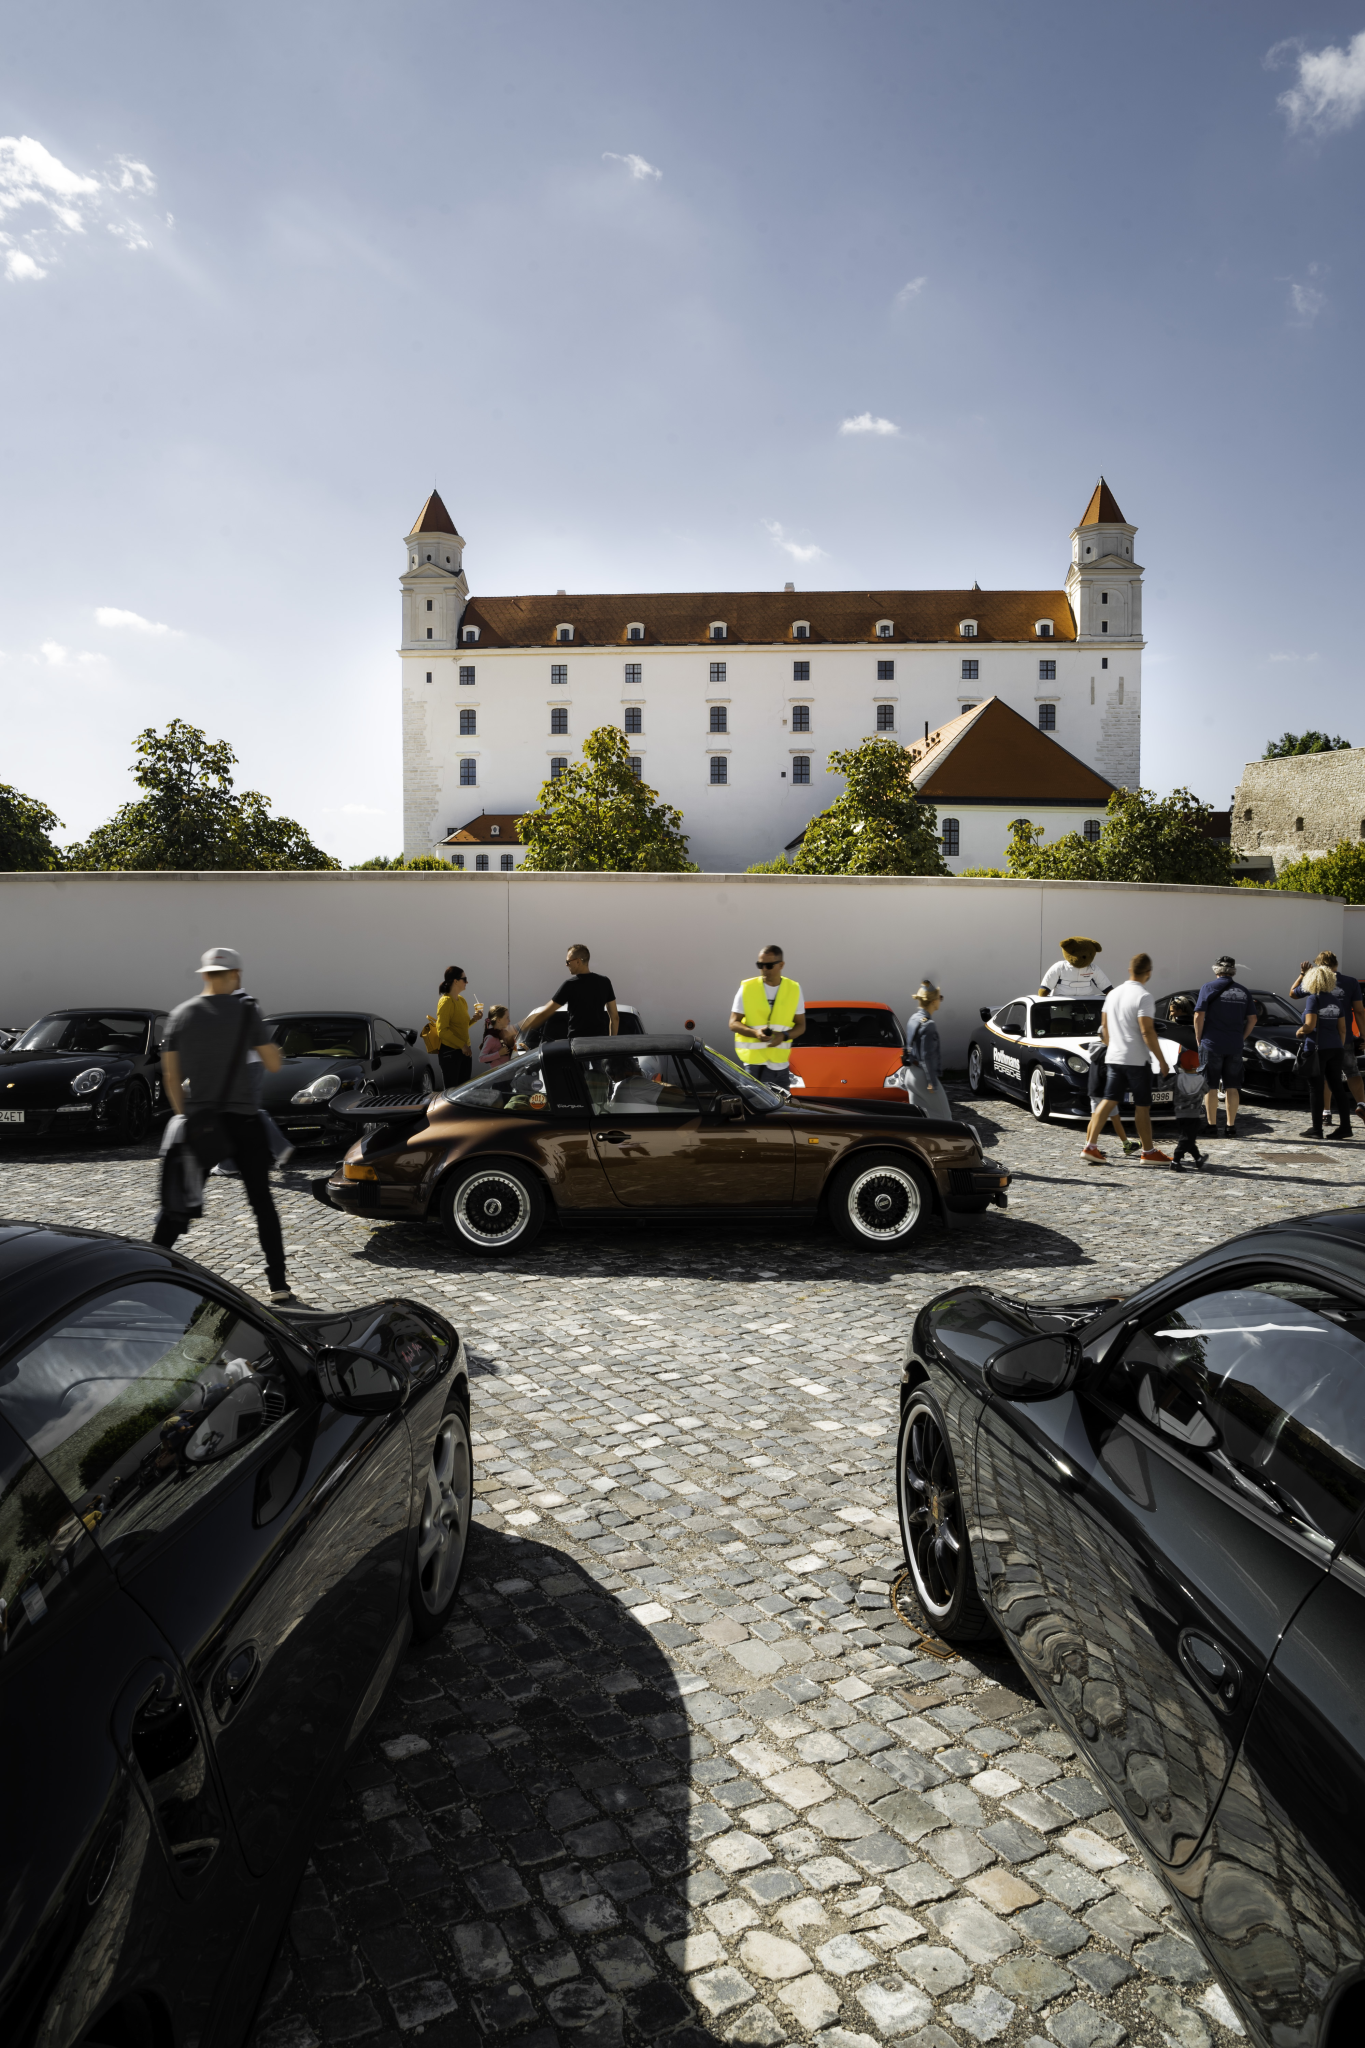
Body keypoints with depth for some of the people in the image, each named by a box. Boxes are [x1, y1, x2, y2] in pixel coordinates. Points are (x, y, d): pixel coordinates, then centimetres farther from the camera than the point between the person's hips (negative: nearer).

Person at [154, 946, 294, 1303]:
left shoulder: (179, 1016, 5)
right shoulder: (245, 1011, -5)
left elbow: (171, 1076, 5)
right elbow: (274, 1065, -3)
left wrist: (185, 1115, 15)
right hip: (242, 1120, -2)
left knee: (178, 1203, 12)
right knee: (262, 1202, 7)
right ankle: (279, 1284, 8)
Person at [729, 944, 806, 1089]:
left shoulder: (794, 989, 4)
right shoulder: (747, 988, -3)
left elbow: (801, 1025, 8)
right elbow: (733, 1023, -1)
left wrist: (784, 1036, -13)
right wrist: (755, 1032, -20)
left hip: (780, 1064, 2)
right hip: (753, 1063, -2)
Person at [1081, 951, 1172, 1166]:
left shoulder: (1113, 994, 9)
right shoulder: (1143, 997, -15)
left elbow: (1104, 1026, 15)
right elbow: (1147, 1032, -20)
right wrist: (1162, 1060, -14)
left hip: (1114, 1058, 7)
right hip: (1137, 1060, -7)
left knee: (1109, 1101, 6)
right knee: (1142, 1106, 4)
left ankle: (1090, 1146, -2)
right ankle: (1148, 1152, 13)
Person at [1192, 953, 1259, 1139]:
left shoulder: (1208, 988, -4)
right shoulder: (1243, 991, 8)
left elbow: (1199, 1016, -10)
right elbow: (1252, 1018, 9)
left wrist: (1198, 1039, 0)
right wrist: (1242, 1037, 16)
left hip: (1211, 1045, -3)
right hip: (1235, 1046, 3)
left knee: (1210, 1087, 2)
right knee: (1232, 1087, 9)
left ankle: (1212, 1127, 1)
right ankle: (1231, 1126, 10)